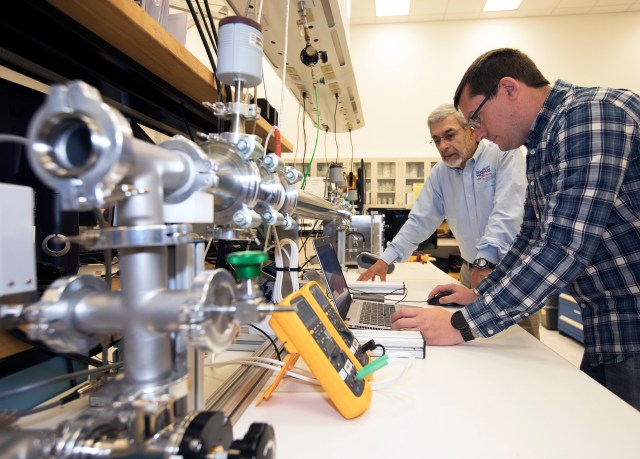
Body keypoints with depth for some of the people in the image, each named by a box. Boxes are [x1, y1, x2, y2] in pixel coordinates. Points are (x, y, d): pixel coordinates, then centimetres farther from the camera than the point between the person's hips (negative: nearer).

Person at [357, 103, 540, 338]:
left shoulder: (504, 156, -11)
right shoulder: (439, 174, 5)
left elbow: (507, 213, -22)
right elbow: (419, 221, 4)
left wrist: (485, 261, -32)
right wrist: (385, 259, -5)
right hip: (472, 270, 4)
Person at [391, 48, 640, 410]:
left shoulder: (592, 114, -18)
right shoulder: (542, 147, 11)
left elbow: (565, 247, -27)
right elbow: (532, 241, 18)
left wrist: (463, 325, -25)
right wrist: (480, 295, 14)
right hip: (608, 331, 8)